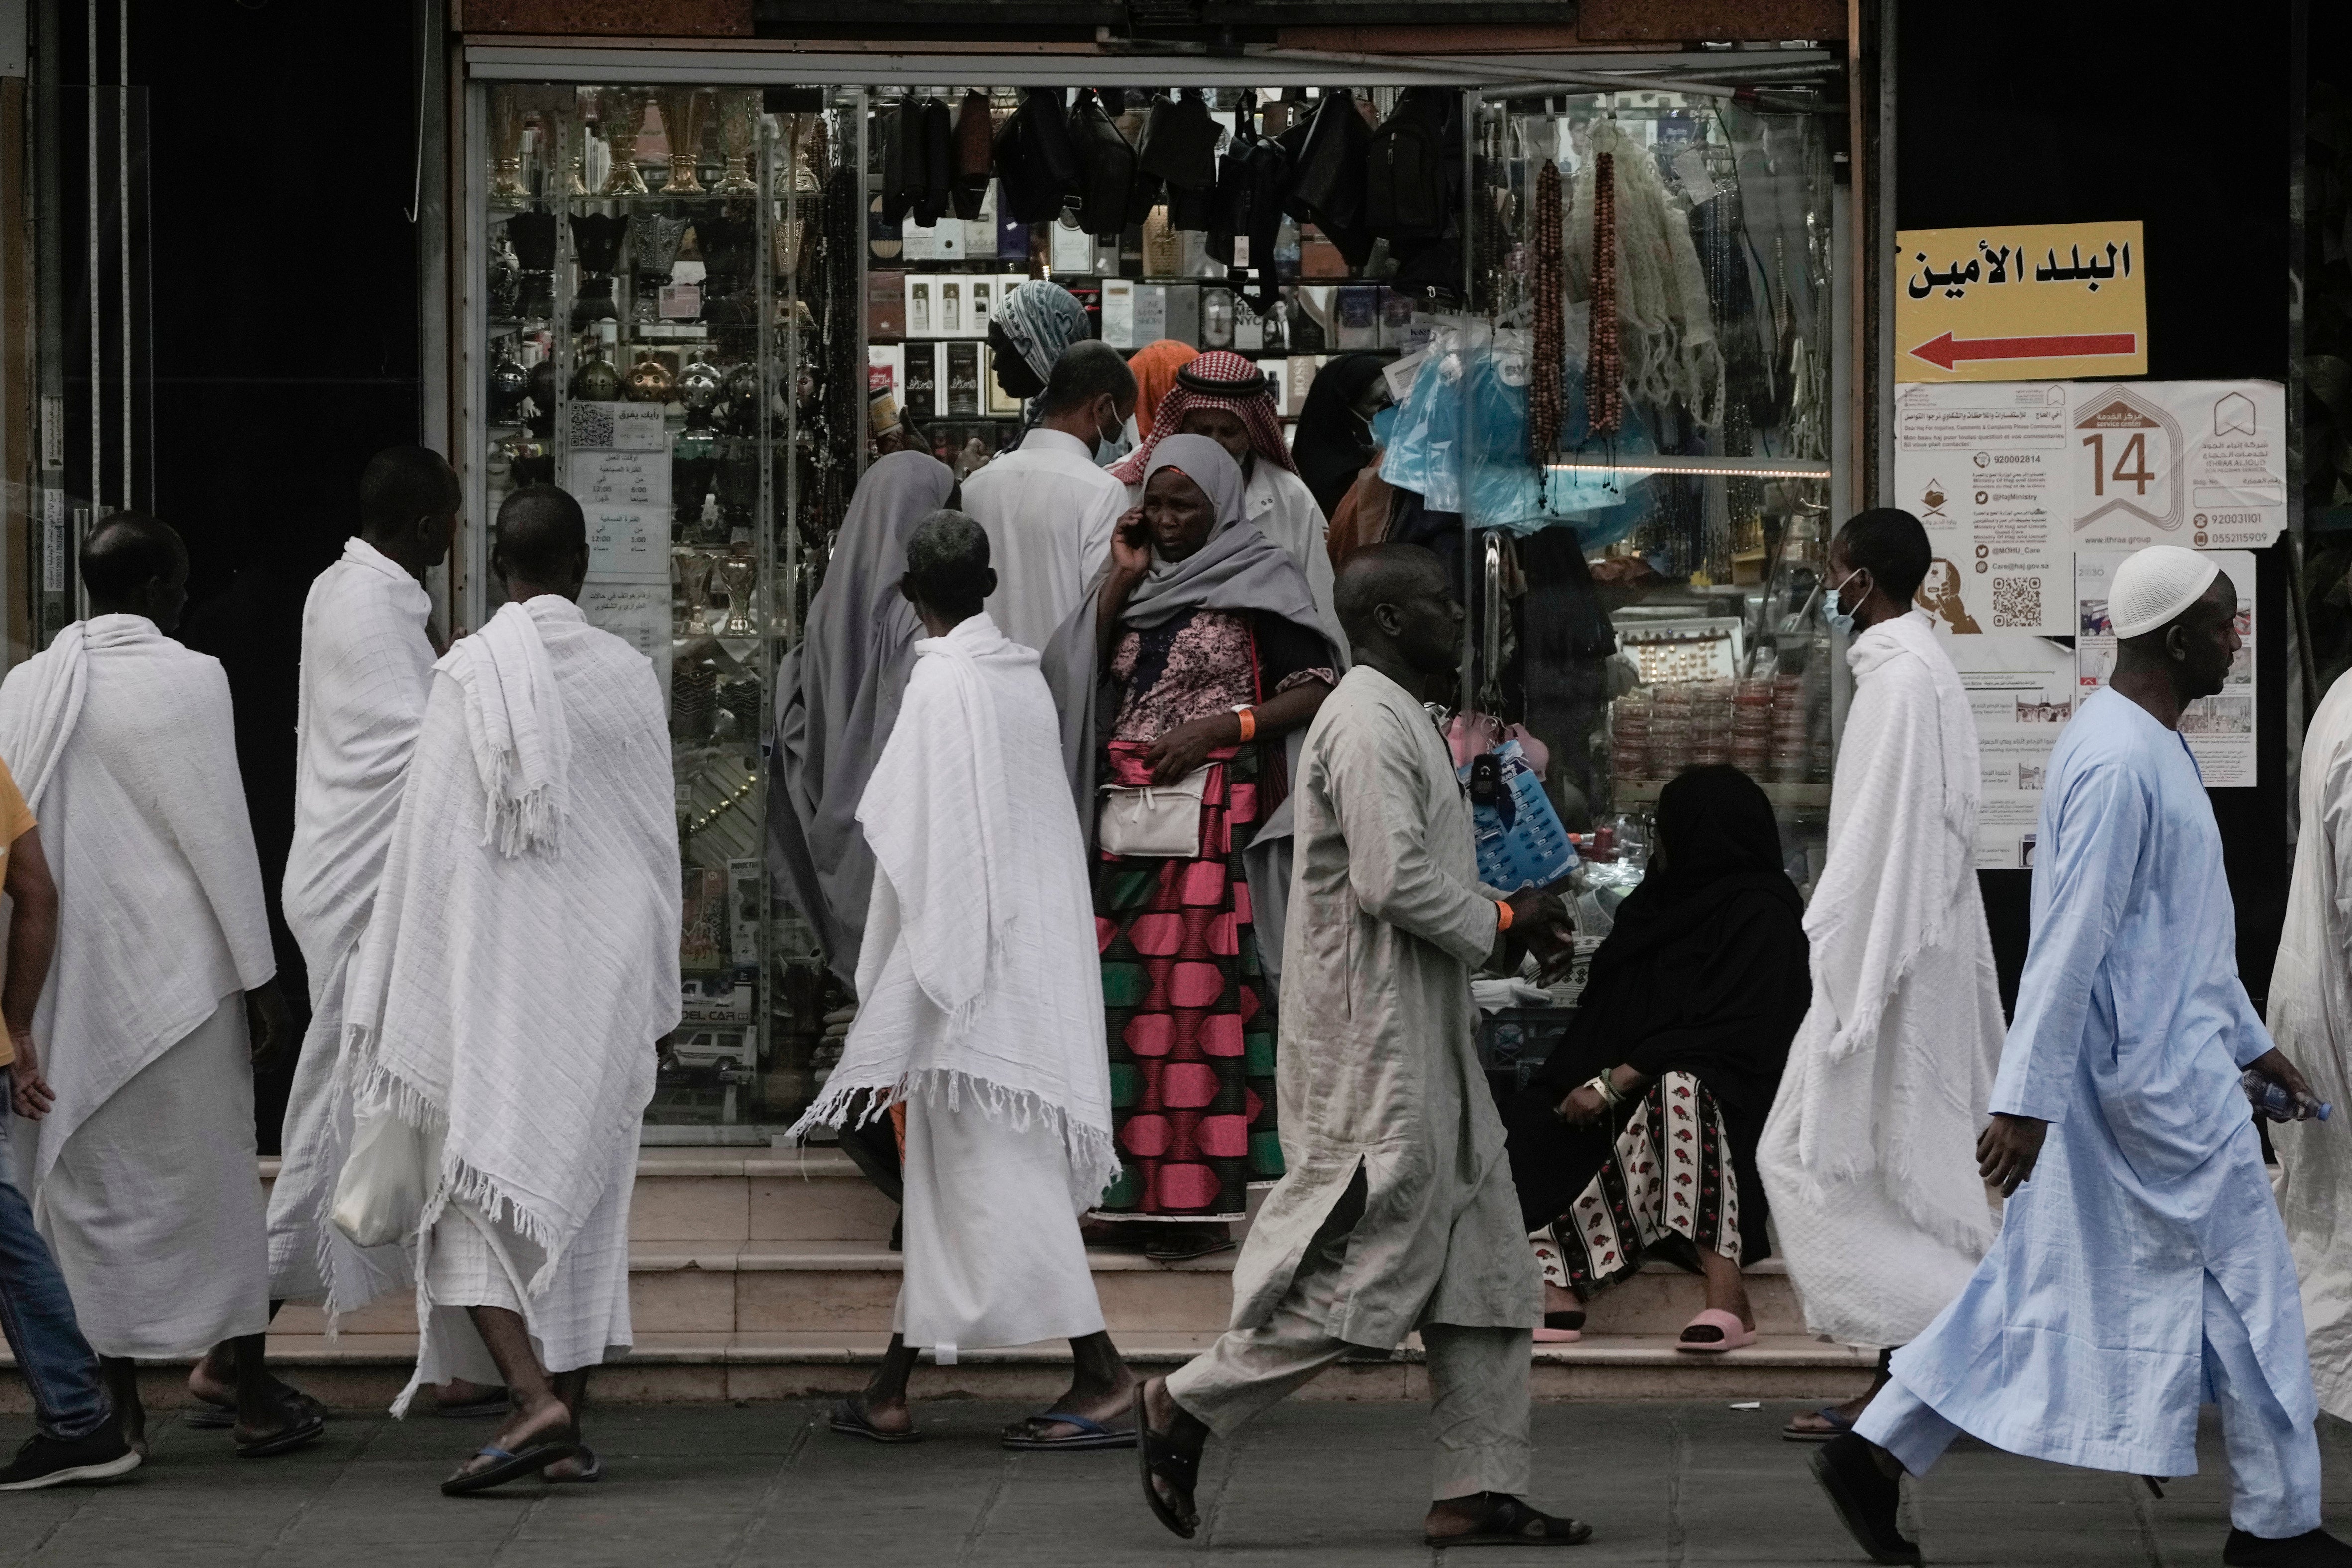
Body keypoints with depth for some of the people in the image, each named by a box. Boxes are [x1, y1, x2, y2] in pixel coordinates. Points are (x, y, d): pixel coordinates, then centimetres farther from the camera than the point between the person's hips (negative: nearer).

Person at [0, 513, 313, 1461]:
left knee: (90, 1180, 9)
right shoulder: (186, 679, -9)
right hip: (176, 969, -4)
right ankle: (253, 1399, 11)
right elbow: (223, 838, -10)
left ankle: (118, 1408, 8)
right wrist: (259, 977, -5)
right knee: (211, 1177, 6)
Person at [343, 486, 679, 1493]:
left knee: (479, 1189, -2)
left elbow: (431, 841, -8)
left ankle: (531, 1396, -21)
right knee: (582, 1195, 11)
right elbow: (658, 838, 8)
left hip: (492, 970, -4)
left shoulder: (469, 675, -10)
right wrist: (653, 993, 19)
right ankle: (568, 1425, 12)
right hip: (603, 975, 4)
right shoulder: (627, 675, 1)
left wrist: (400, 991, -1)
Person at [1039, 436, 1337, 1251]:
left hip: (1214, 812, -6)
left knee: (1201, 990, -11)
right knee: (1124, 992, -1)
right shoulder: (1139, 586, 19)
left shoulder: (1256, 580, 2)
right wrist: (1122, 580, 4)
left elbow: (1316, 691, -4)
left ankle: (1202, 1195, -11)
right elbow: (1077, 678, 10)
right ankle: (1133, 1189, 1)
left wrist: (1216, 728, -12)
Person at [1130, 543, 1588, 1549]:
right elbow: (1391, 880, -23)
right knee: (1368, 1259, -8)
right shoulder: (1367, 722, -15)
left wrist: (1506, 913, 9)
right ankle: (1186, 1408, 3)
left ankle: (1478, 1491, 9)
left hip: (1427, 1041, 11)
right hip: (1374, 1041, -11)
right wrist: (1499, 925, -10)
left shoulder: (1399, 719, 19)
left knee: (1484, 1260, 8)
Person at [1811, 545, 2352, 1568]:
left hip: (2166, 1055, 10)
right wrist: (2026, 1098, -24)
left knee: (2040, 1281, 11)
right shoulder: (2121, 764, -21)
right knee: (2245, 1281, 1)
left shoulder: (2151, 745, 14)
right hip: (2156, 1077, -10)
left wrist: (2250, 1042, 27)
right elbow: (2073, 939, -23)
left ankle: (1876, 1454, 11)